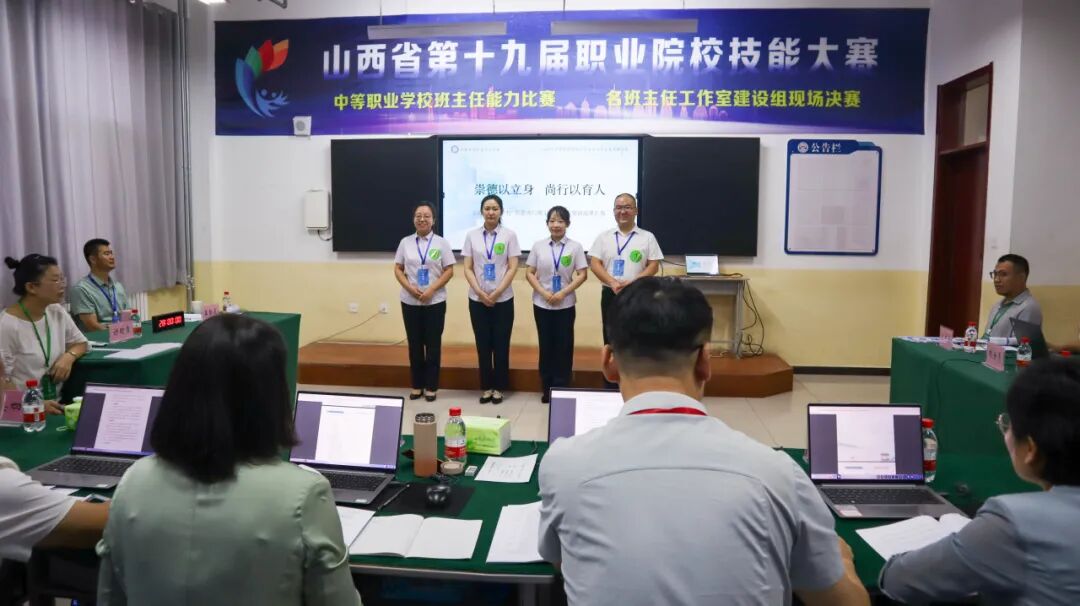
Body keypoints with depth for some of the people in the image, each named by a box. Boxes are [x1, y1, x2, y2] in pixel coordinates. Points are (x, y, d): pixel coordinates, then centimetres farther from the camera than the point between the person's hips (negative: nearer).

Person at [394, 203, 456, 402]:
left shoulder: (441, 243, 0)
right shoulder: (405, 242, 6)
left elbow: (449, 271, -3)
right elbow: (398, 269, 6)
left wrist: (431, 289, -15)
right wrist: (410, 288, -11)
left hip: (435, 302, -2)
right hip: (410, 302, 2)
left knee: (433, 344, 3)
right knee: (415, 344, 8)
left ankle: (431, 387, 13)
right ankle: (417, 385, 20)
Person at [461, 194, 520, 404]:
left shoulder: (509, 235, -1)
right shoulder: (472, 235, 3)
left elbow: (512, 268, -5)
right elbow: (468, 269, 1)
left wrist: (496, 293, -13)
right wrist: (480, 293, -11)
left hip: (503, 300, -1)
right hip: (477, 300, 2)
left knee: (501, 345, 4)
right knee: (483, 345, 6)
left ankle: (499, 388, 15)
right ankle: (487, 387, 17)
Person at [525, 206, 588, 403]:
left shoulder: (575, 247, -2)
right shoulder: (538, 246, 2)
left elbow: (582, 275, -4)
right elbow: (529, 273, 2)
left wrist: (563, 293, -14)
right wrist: (544, 293, -11)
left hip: (565, 305, -1)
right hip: (542, 304, 1)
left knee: (564, 347, 3)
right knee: (546, 346, 8)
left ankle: (562, 389, 14)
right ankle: (547, 389, 18)